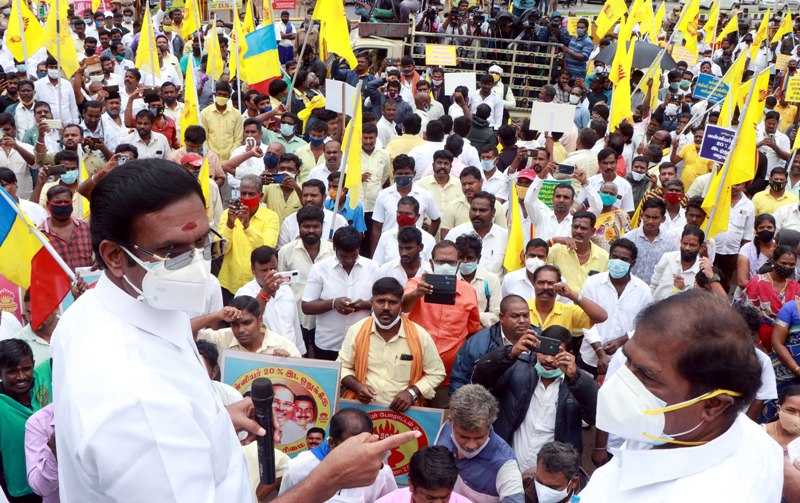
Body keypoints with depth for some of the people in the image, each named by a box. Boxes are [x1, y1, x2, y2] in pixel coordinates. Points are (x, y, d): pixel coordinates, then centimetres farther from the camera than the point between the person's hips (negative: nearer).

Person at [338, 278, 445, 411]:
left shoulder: (420, 335, -5)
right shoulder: (357, 331, 0)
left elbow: (436, 373, 5)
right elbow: (342, 366, 10)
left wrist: (412, 392, -10)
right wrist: (357, 386, -9)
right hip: (362, 406, 0)